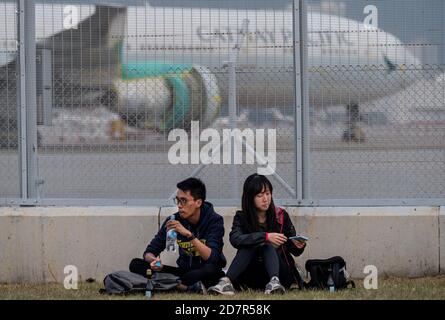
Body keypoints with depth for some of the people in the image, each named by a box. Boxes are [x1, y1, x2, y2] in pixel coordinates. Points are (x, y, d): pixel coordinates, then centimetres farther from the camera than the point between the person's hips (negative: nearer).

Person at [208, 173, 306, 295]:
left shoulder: (280, 215, 2)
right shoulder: (242, 218, 0)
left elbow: (294, 250, 6)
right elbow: (235, 239, -23)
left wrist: (298, 246, -19)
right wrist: (266, 236, -34)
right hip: (253, 277, 0)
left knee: (267, 247, -28)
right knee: (248, 246, -27)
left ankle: (274, 282, -55)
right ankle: (226, 282, -46)